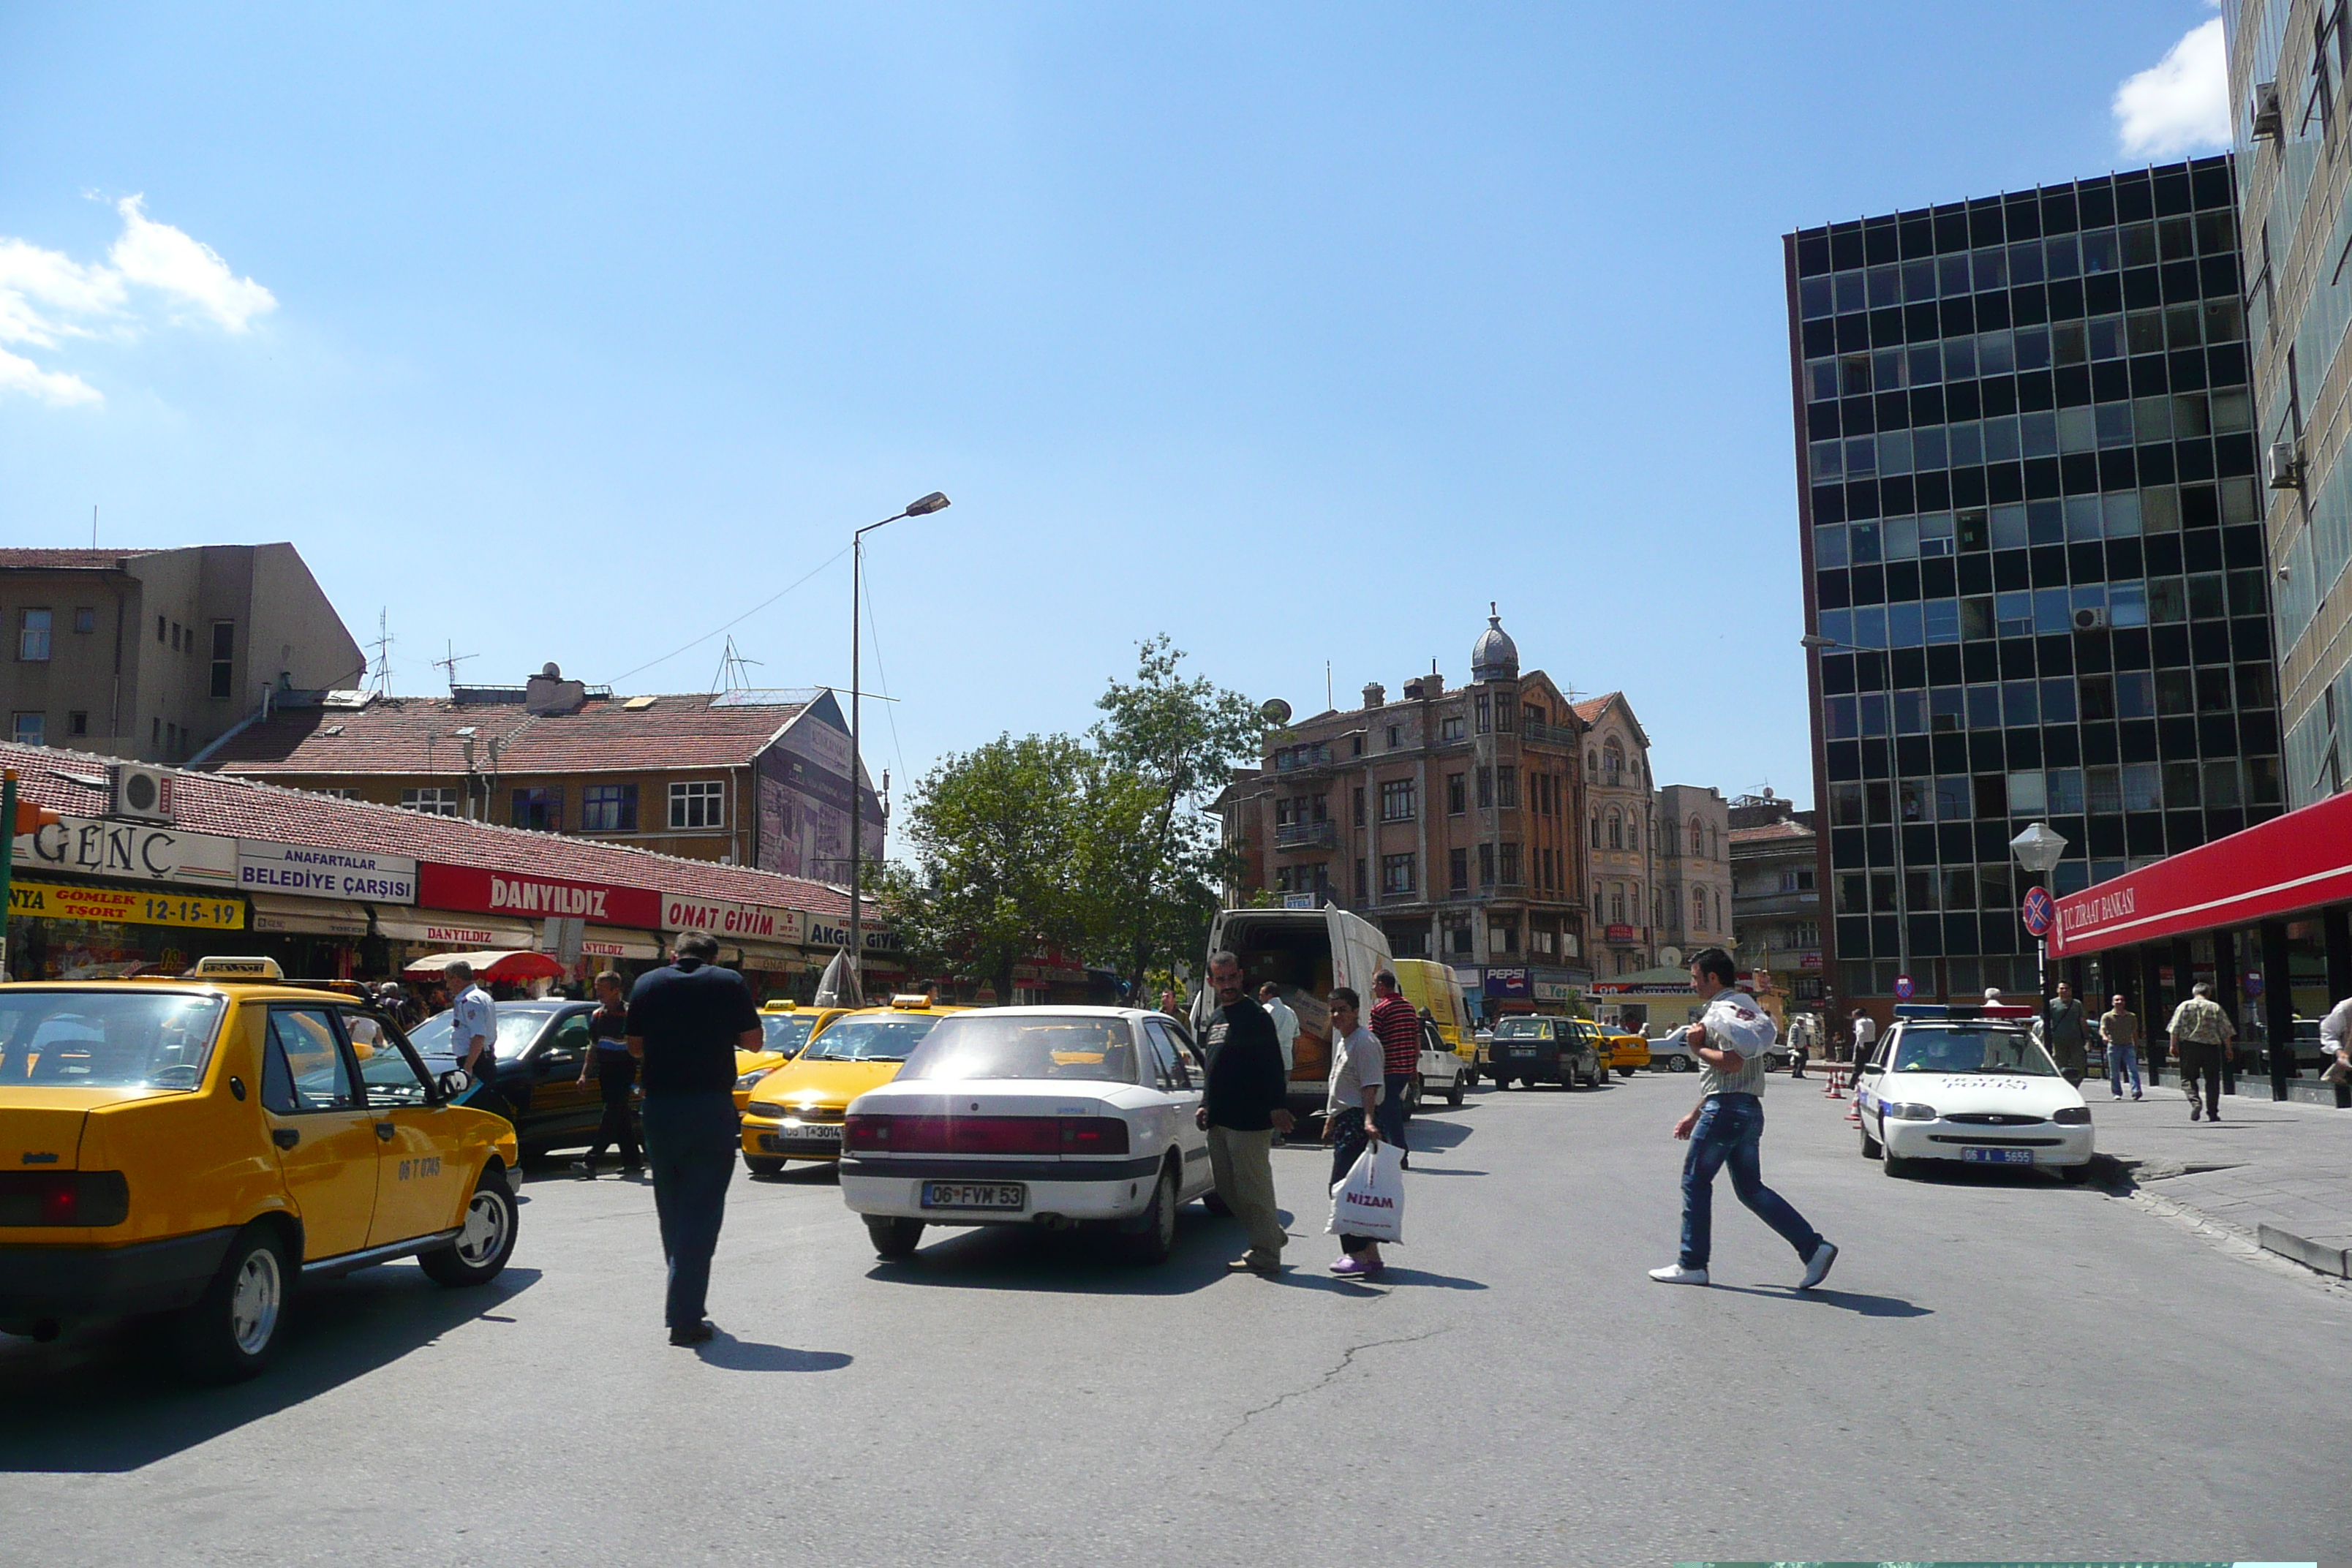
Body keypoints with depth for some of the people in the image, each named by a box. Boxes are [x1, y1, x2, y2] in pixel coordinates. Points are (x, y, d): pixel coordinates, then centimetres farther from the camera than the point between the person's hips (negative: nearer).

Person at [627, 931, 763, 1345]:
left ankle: (682, 1305, 28)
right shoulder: (729, 983, -1)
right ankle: (685, 1318, -3)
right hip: (712, 1106, -3)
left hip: (659, 1107, 3)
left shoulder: (647, 983, 5)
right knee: (701, 1213, 0)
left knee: (671, 1210, 17)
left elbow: (635, 1046, 8)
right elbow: (752, 1041, 1)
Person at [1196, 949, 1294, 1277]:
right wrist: (1206, 1105, 18)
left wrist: (1277, 1107, -23)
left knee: (1252, 1188, -4)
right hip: (1219, 1120, 9)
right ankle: (1271, 1237, 28)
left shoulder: (1255, 1016, -8)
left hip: (1249, 1120, -9)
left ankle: (1265, 1256, 4)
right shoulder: (1215, 1019, 18)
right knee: (1226, 1188, 14)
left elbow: (1272, 1066, -15)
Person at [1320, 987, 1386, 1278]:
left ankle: (1358, 1254, -12)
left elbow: (1370, 1086, -21)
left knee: (1344, 1187, -13)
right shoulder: (1343, 1041, 18)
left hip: (1357, 1122, -10)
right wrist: (1332, 1117, 31)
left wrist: (1368, 1120, -32)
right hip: (1345, 1121, 10)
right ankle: (1370, 1253, 14)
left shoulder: (1364, 1042, -13)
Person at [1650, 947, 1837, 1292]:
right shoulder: (1745, 1006, 21)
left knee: (1695, 1181, 2)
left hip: (1726, 1109, -10)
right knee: (1750, 1188, 11)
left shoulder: (1721, 1011, -11)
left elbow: (1732, 1063, -27)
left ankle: (1691, 1265, 8)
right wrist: (1694, 1115, 26)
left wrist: (1698, 1049, -11)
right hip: (1749, 1108, 10)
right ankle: (1814, 1247, 3)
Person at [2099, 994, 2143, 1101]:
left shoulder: (2132, 1017, 13)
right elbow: (2102, 1029, -10)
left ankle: (2135, 1091, -20)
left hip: (2128, 1045, 2)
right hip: (2114, 1046, -1)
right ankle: (2117, 1093, 11)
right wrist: (2104, 1036, -33)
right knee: (2114, 1072, 1)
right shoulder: (2107, 1016, 3)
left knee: (2133, 1069, -13)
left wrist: (2136, 1048, 16)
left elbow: (2135, 1033, 18)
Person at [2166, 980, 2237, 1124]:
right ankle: (2212, 1113, 5)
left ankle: (2194, 1101, -19)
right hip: (2212, 1046, 1)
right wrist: (2228, 1049, 14)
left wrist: (2174, 1046, 3)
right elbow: (2226, 1030, 7)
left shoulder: (2185, 1006, 4)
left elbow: (2175, 1028, -2)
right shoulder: (2216, 1008, 7)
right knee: (2212, 1080, 7)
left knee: (2187, 1078, 5)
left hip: (2189, 1046, -1)